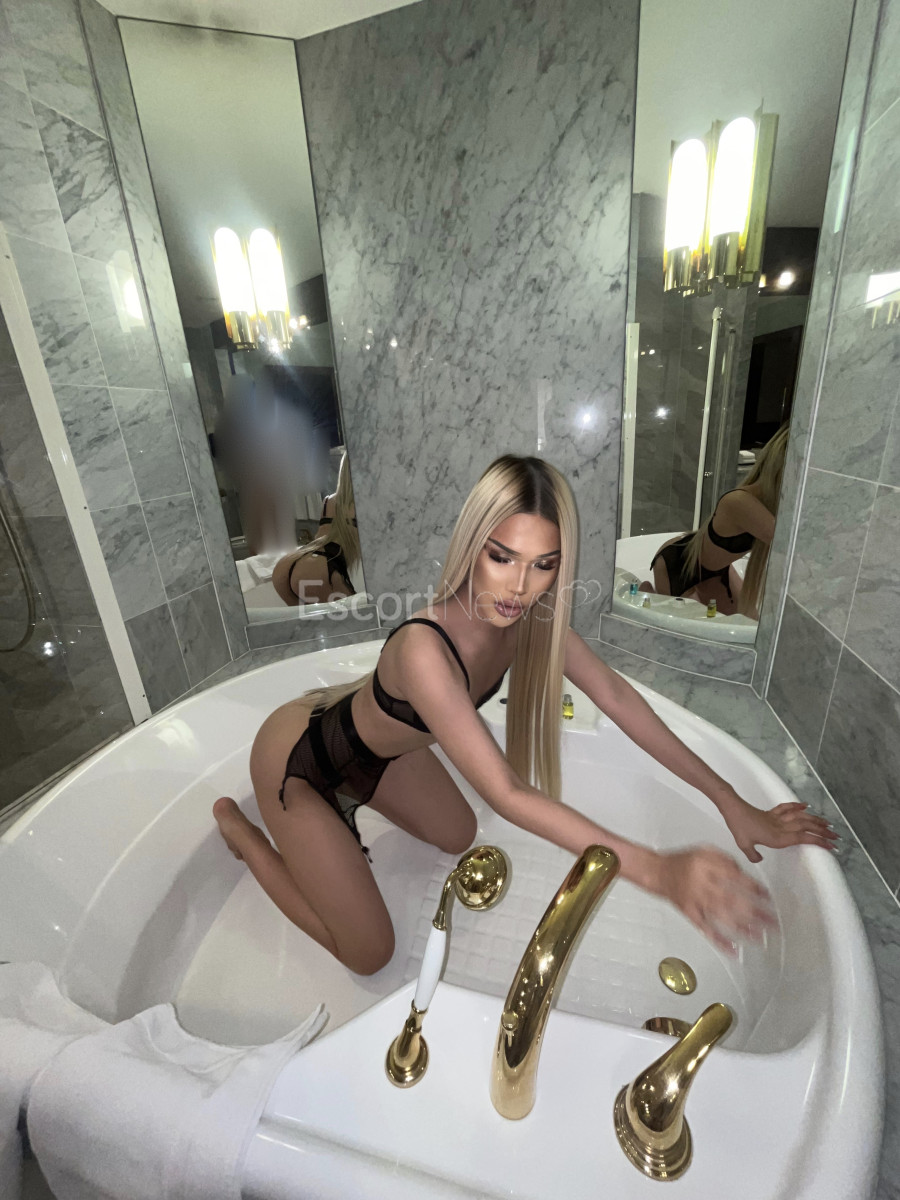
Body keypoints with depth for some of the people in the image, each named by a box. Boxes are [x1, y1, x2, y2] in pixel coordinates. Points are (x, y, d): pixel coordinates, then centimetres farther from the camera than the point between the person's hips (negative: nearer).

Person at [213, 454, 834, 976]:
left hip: (377, 746, 7)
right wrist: (655, 870, -48)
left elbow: (614, 693, -13)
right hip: (300, 759, -6)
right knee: (369, 953, 7)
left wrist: (730, 800, -12)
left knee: (458, 837, 23)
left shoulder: (530, 613, -19)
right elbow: (506, 794, -40)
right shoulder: (424, 648, -42)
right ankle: (237, 823, 20)